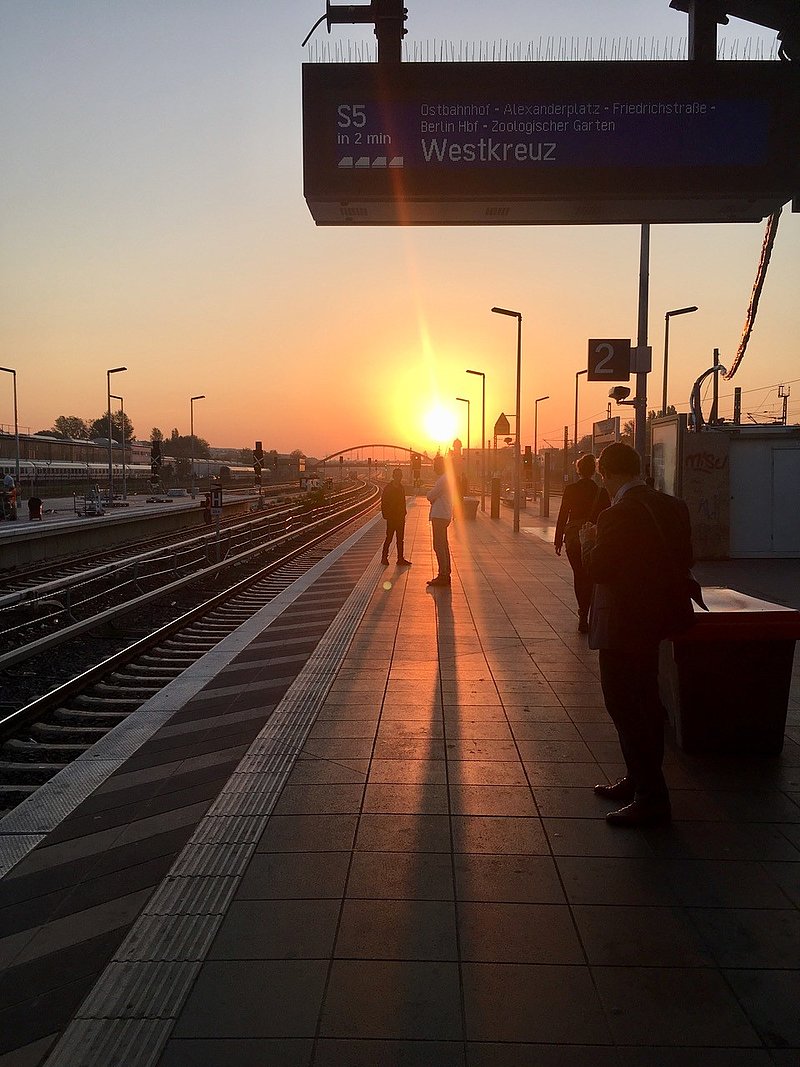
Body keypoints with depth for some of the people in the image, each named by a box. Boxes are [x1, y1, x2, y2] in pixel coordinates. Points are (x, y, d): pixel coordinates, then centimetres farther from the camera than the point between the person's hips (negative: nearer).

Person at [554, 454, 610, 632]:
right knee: (589, 577, 7)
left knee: (578, 575, 15)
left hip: (573, 539, 1)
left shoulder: (570, 489, -5)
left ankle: (583, 613, 24)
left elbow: (562, 516, -4)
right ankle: (584, 617, -2)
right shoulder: (601, 492, -5)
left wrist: (558, 541, 3)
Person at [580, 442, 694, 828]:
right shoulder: (672, 506, 3)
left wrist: (588, 542, -1)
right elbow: (684, 558, 8)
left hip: (624, 624, -9)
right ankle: (641, 781, 32)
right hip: (656, 617, 9)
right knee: (644, 701, 19)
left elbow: (598, 568, -19)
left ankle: (650, 797, 3)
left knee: (623, 705, -1)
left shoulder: (617, 515, -22)